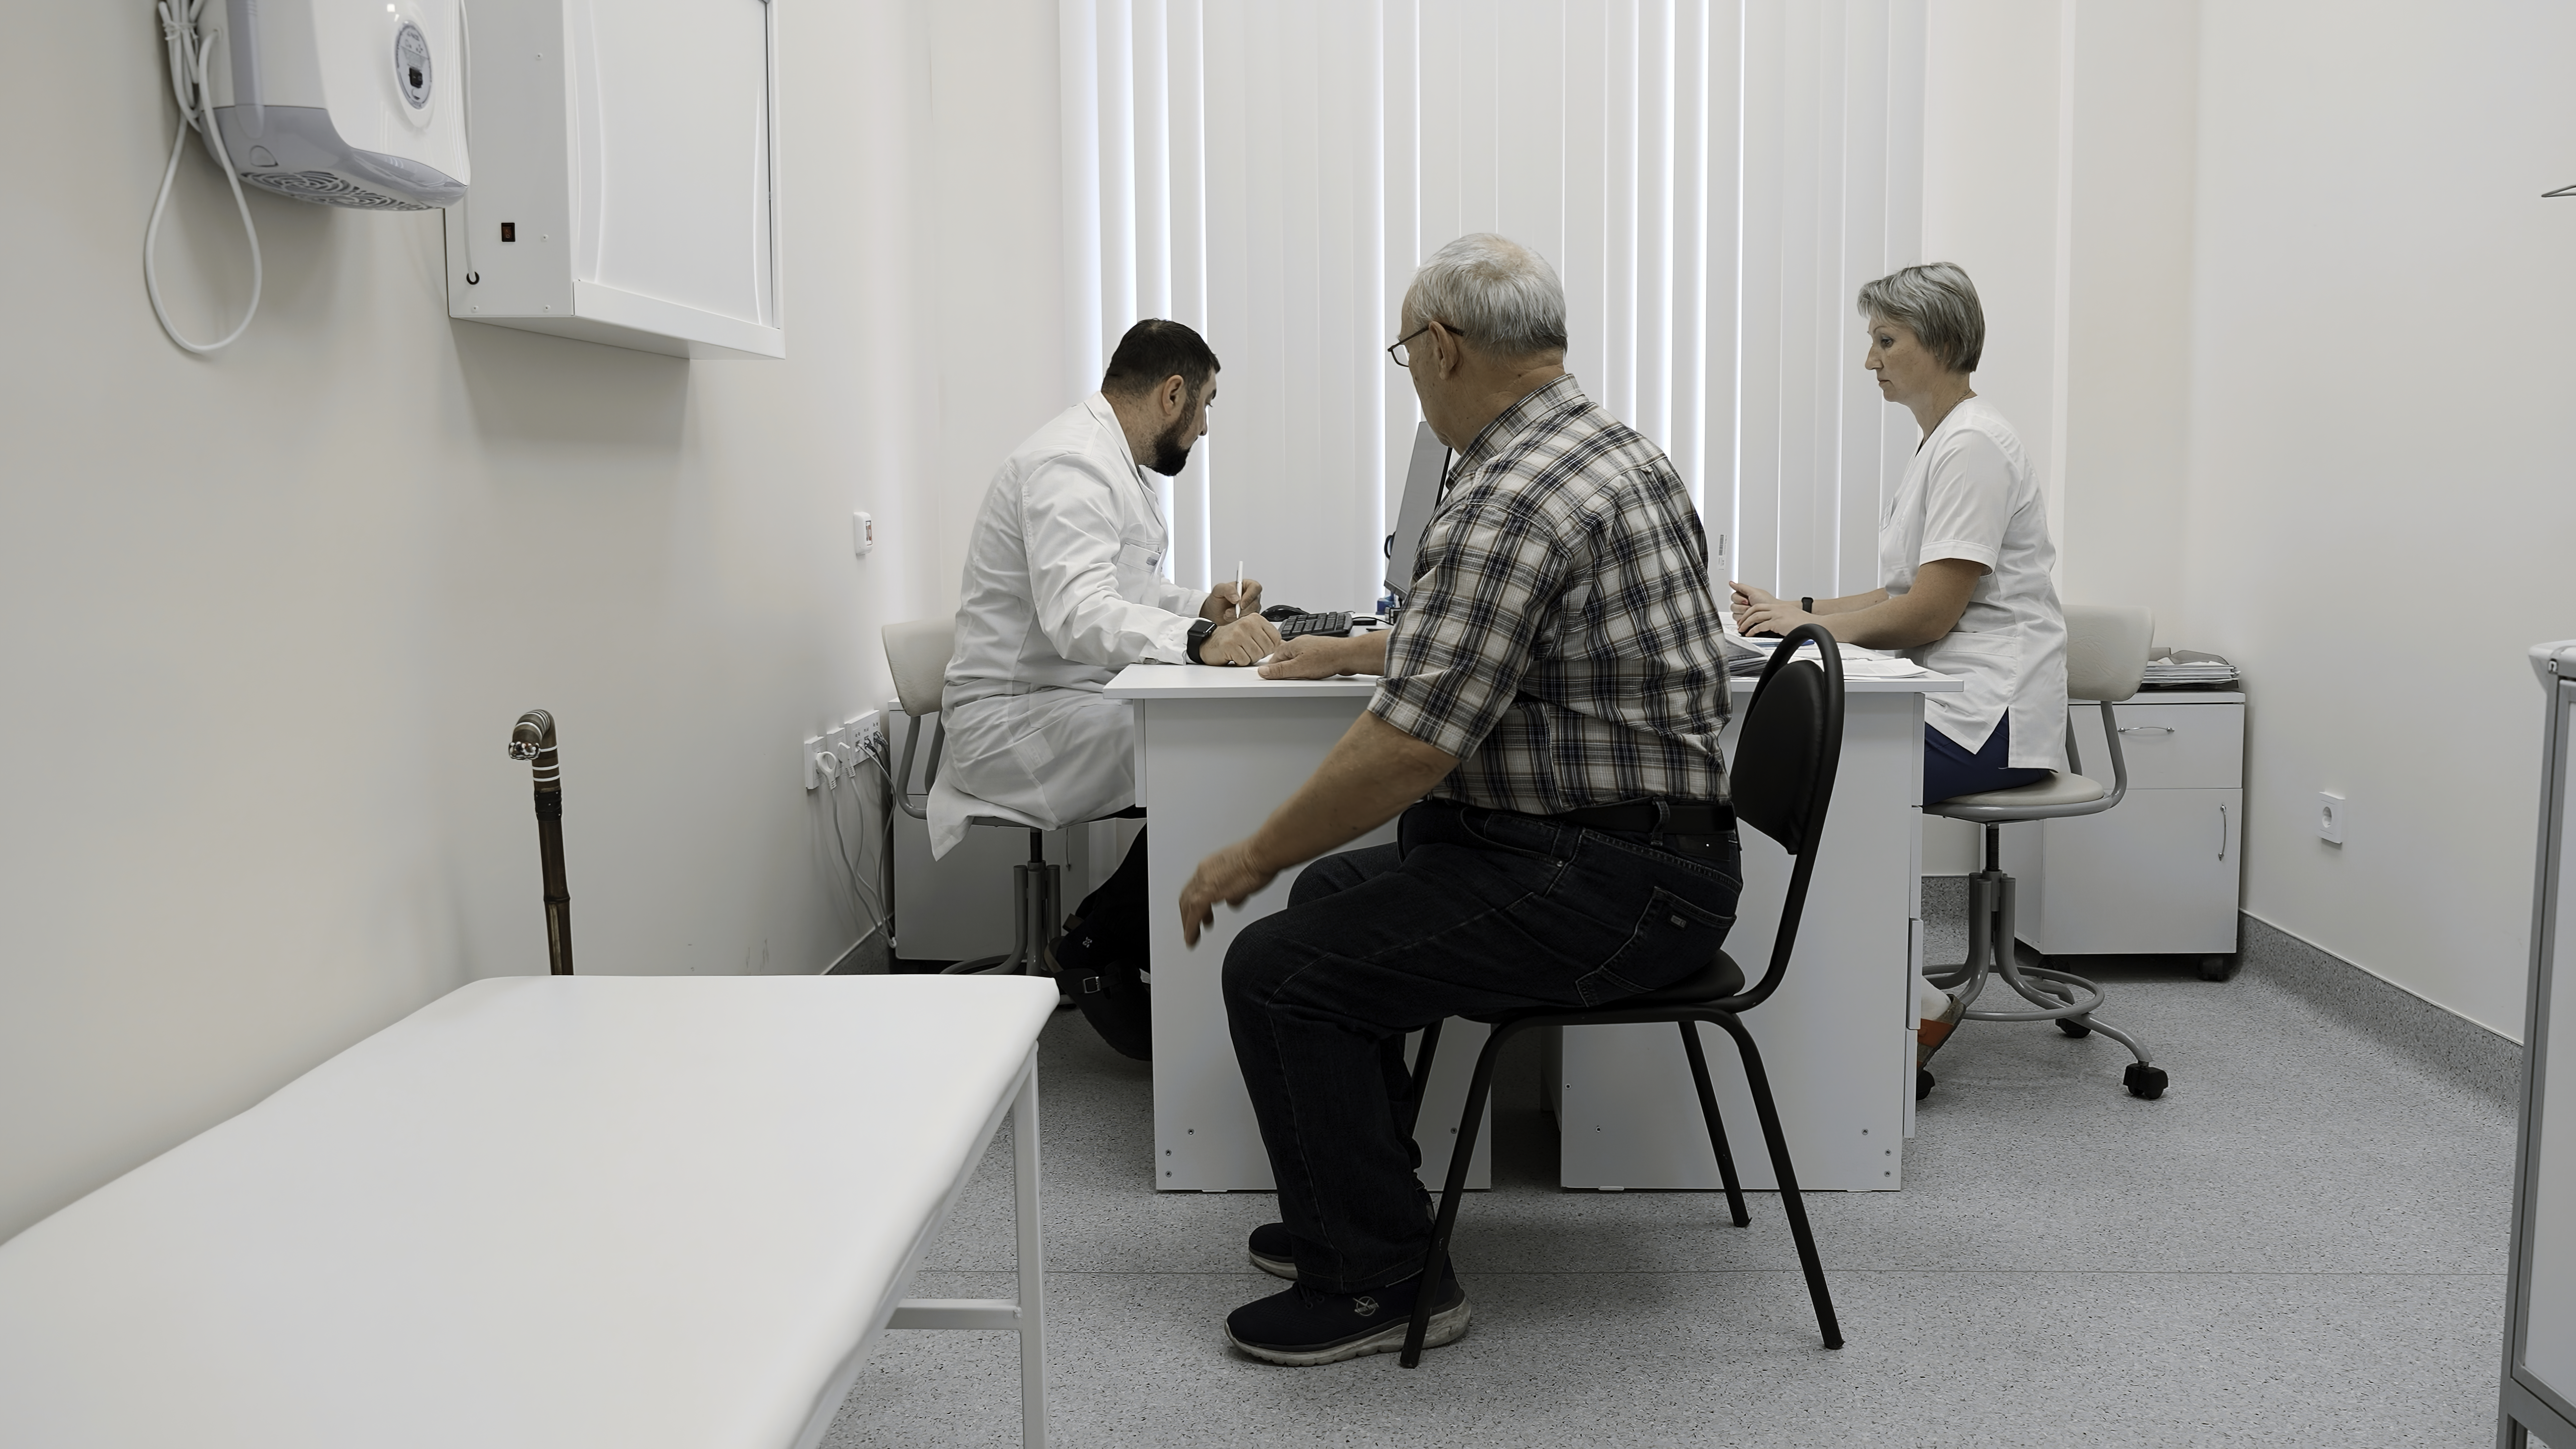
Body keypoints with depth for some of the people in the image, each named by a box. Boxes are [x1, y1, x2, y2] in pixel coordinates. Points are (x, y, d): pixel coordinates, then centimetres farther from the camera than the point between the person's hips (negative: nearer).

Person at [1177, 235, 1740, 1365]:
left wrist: (1254, 856, -12)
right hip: (1646, 847, 11)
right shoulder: (1612, 447, 13)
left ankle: (1380, 1280, 4)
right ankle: (1353, 1208, 33)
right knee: (1334, 893, 22)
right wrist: (1352, 649, 38)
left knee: (1277, 972, -11)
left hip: (1606, 886, -11)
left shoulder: (1512, 499, -21)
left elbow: (1409, 748, -25)